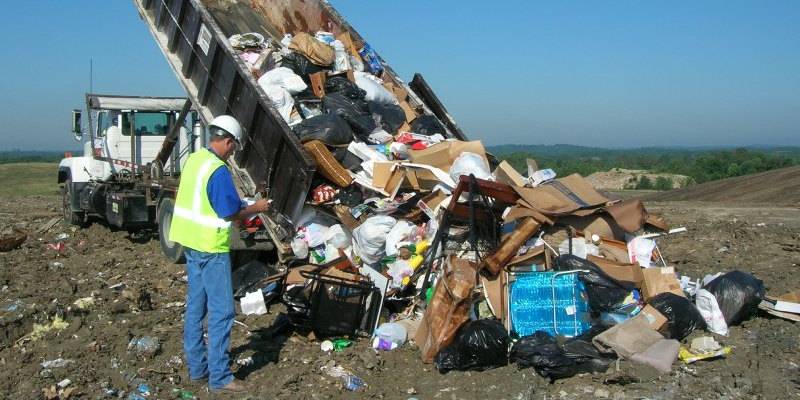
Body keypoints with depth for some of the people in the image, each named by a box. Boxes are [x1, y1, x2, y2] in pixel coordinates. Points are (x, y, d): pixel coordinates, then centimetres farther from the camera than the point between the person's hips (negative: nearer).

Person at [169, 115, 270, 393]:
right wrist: (256, 208, -2)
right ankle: (220, 377, 5)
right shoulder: (218, 170, -20)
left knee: (195, 306, 15)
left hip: (190, 242, 9)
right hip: (210, 247, -9)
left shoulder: (194, 160, 7)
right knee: (221, 312, -2)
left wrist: (241, 205, 13)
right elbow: (229, 214, -18)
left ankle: (197, 368, 25)